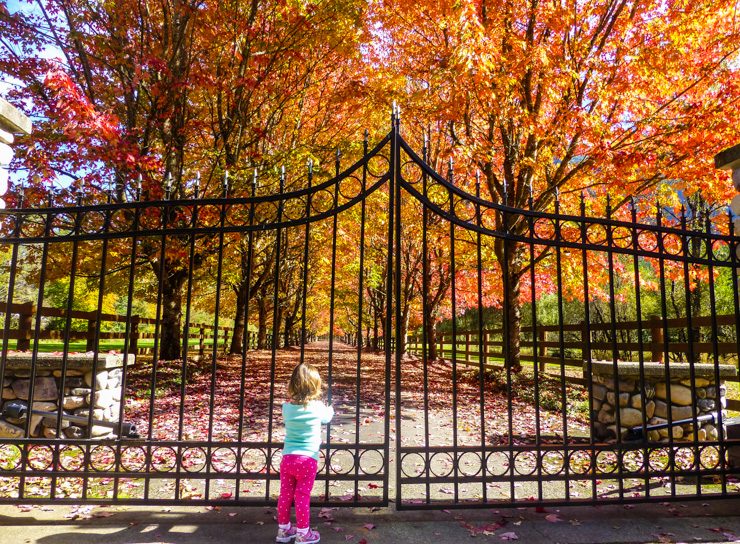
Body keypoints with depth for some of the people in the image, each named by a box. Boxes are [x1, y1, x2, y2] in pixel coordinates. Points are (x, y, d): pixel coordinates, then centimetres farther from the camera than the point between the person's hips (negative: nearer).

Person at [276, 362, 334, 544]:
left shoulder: (287, 407, -1)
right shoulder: (317, 407, -8)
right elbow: (327, 418, 13)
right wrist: (330, 409, 36)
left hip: (287, 458, 3)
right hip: (308, 460, -3)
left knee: (285, 496, 14)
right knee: (302, 497, 6)